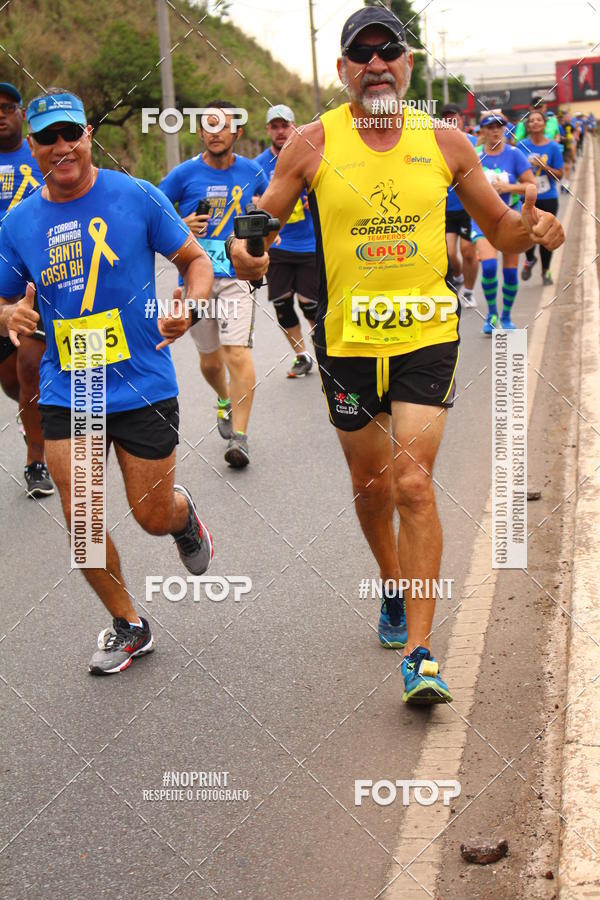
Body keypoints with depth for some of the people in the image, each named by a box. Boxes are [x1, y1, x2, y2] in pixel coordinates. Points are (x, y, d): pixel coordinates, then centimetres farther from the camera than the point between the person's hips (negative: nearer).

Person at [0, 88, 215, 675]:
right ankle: (126, 625, 23)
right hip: (66, 392, 2)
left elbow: (196, 260, 2)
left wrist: (188, 307, -18)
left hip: (144, 386, -2)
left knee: (154, 517, 7)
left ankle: (183, 512, 46)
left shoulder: (136, 197, -6)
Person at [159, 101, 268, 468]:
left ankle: (240, 436, -12)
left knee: (237, 354, -16)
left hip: (237, 274, -1)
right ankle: (225, 401, 45)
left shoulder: (251, 172, 4)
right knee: (210, 359, 12)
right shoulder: (185, 173, -3)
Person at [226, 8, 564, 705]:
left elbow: (499, 230, 10)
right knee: (372, 484, 14)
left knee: (413, 483, -11)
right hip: (347, 338, 1)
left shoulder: (444, 142, 1)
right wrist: (245, 252, -22)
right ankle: (393, 588, 42)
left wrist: (532, 227, -12)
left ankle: (419, 651, -8)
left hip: (427, 333, -1)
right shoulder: (313, 143, -2)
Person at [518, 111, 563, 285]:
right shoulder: (522, 146, 0)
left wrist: (544, 166, -17)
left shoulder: (553, 147, -3)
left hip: (548, 198, 0)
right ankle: (530, 260, 26)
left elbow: (559, 175, -2)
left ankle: (545, 271, 22)